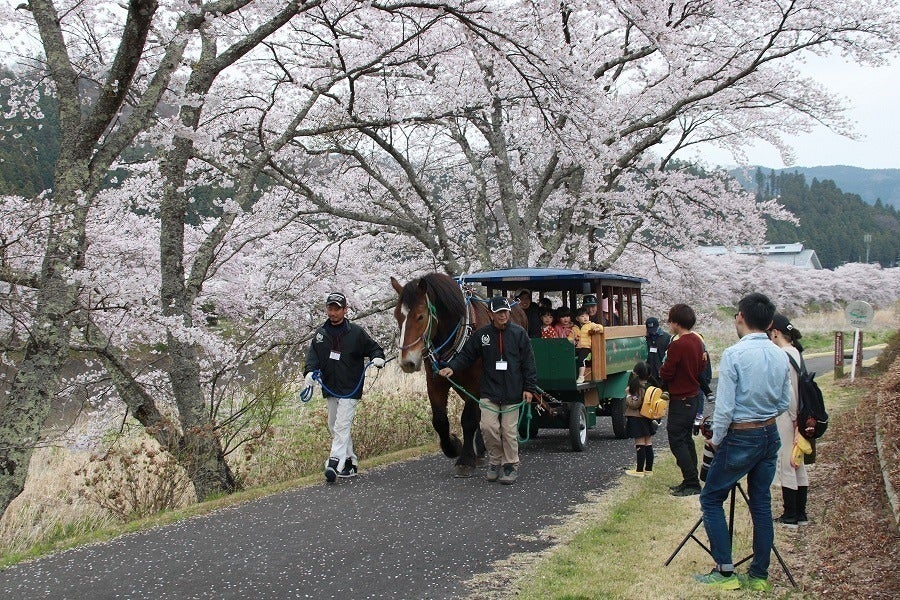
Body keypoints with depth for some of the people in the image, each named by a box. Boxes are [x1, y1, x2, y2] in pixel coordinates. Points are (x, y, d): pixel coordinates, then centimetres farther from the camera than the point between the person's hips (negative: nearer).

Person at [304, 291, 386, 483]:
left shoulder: (356, 332, -3)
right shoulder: (321, 333, 8)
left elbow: (373, 347, 5)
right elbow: (313, 355, 3)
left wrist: (377, 358, -17)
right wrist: (310, 371, -15)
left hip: (350, 388, -6)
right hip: (330, 388, 6)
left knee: (342, 426, -15)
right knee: (334, 427, 12)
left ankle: (334, 463, -22)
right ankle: (350, 462, 22)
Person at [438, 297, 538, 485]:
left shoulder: (519, 334, 0)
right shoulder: (481, 335, 3)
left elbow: (528, 363, 1)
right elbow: (466, 355, 7)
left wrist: (529, 388, -4)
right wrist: (451, 367, -10)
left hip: (512, 392, -1)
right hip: (489, 392, 1)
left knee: (509, 430, 2)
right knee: (488, 426, -7)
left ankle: (510, 465, 16)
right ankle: (495, 460, 15)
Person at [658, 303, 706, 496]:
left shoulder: (677, 345, -21)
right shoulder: (697, 341, 6)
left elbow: (665, 373, -17)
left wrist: (662, 370, 3)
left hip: (680, 399, -9)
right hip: (693, 395, 9)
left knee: (677, 441, -4)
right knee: (687, 439, 16)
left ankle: (692, 484, -5)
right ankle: (690, 482, 20)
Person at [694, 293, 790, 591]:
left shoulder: (734, 355, -18)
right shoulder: (780, 356, 1)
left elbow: (724, 407, -17)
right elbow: (784, 404, 9)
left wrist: (716, 439, -3)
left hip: (740, 437, -6)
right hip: (770, 435, 6)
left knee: (711, 499, 6)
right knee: (761, 503, 13)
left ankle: (726, 572, 4)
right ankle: (759, 575, 19)